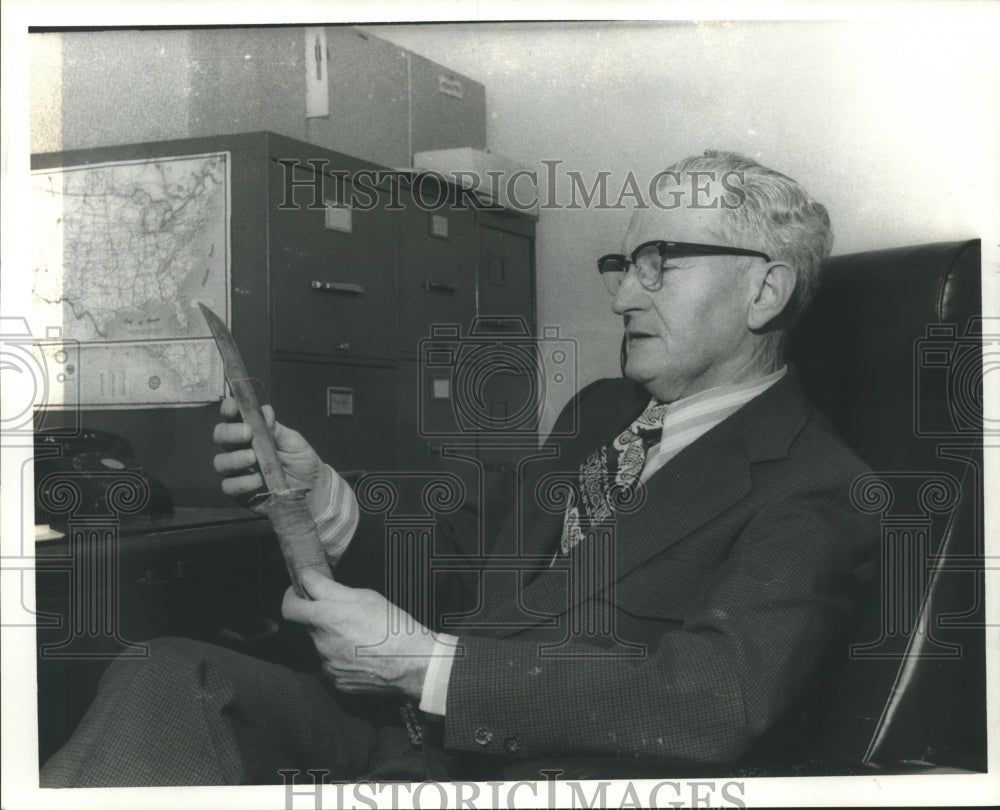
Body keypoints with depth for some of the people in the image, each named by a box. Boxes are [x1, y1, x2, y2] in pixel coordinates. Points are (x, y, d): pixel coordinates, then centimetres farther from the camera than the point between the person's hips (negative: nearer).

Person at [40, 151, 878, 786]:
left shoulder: (815, 488, -7)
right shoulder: (598, 411, 18)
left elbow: (715, 701, -21)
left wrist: (423, 662, -20)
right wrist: (323, 495, -1)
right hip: (417, 727, 7)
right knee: (175, 676, -16)